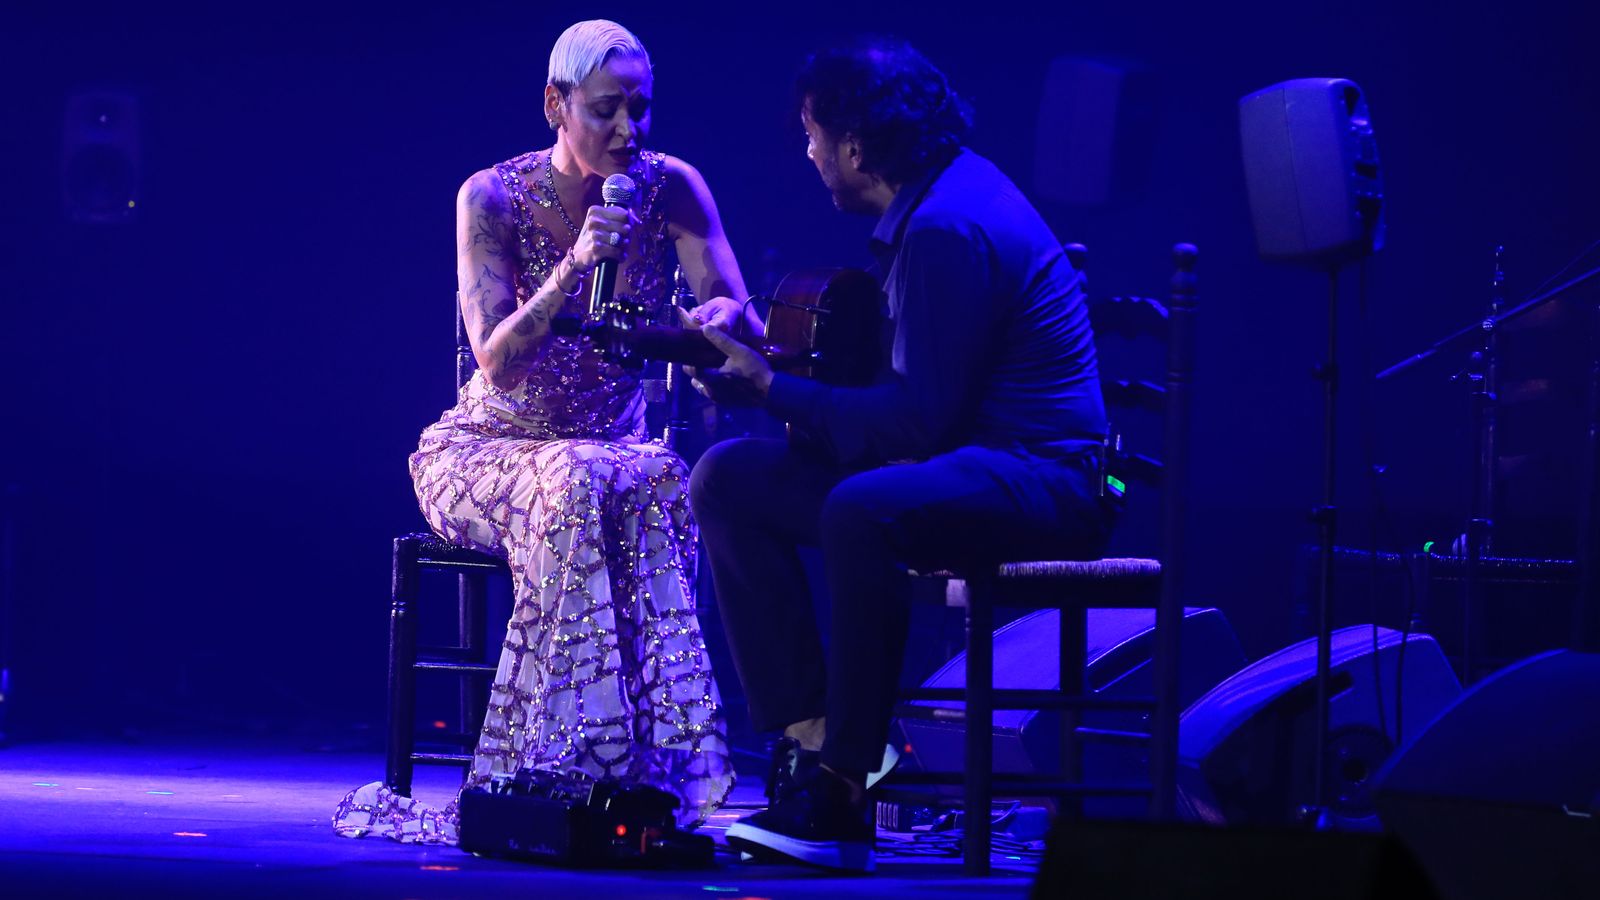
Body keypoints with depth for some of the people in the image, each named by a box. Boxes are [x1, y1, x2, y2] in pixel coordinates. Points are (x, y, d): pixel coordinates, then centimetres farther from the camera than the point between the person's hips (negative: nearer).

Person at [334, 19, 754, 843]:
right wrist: (574, 268, -36)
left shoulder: (671, 189, -6)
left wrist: (719, 319, -36)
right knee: (575, 487, -37)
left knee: (657, 483, -34)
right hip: (486, 454, -2)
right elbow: (498, 365, -22)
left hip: (608, 448, 2)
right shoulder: (493, 198, -13)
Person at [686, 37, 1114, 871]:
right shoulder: (934, 197, 12)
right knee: (727, 479, 1)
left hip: (1045, 479, -11)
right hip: (958, 454, 11)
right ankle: (809, 743, -7)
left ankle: (842, 798, -29)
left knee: (861, 512, -39)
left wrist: (771, 388, -14)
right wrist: (768, 365, 16)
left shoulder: (951, 229, -19)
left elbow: (917, 423, -23)